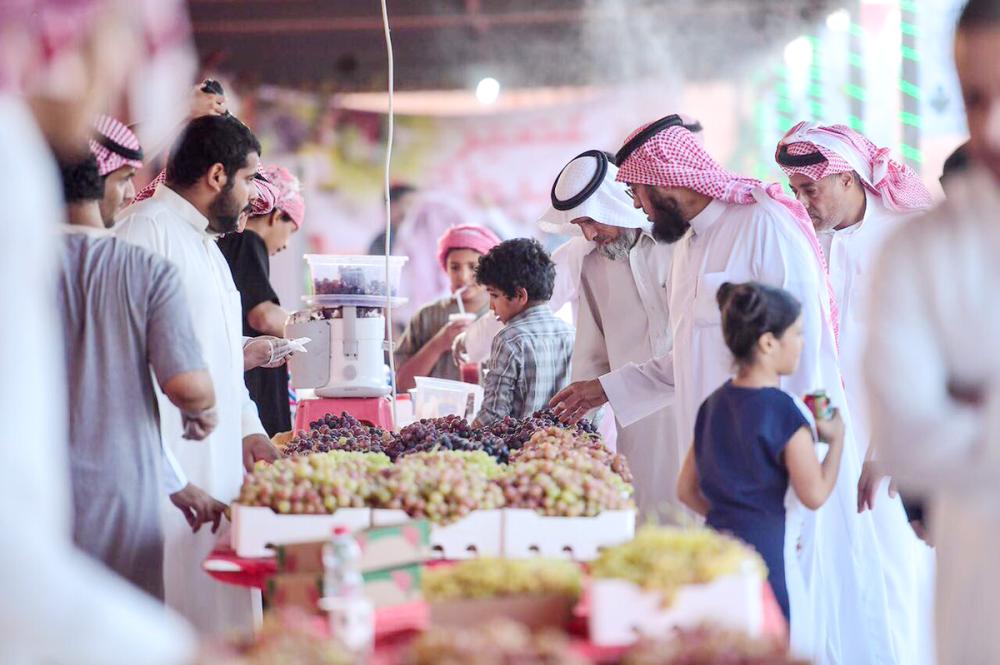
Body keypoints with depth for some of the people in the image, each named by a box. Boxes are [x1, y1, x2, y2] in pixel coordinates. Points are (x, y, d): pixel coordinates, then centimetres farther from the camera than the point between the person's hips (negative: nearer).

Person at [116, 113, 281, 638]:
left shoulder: (206, 244, 22)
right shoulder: (147, 229, -11)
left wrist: (249, 430, 18)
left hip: (218, 459, 10)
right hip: (170, 465, -10)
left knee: (219, 612, 8)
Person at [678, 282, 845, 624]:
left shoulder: (713, 404, 9)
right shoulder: (785, 411, -12)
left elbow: (686, 490, 13)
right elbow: (814, 494, -12)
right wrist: (837, 439, 1)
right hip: (767, 553, -7)